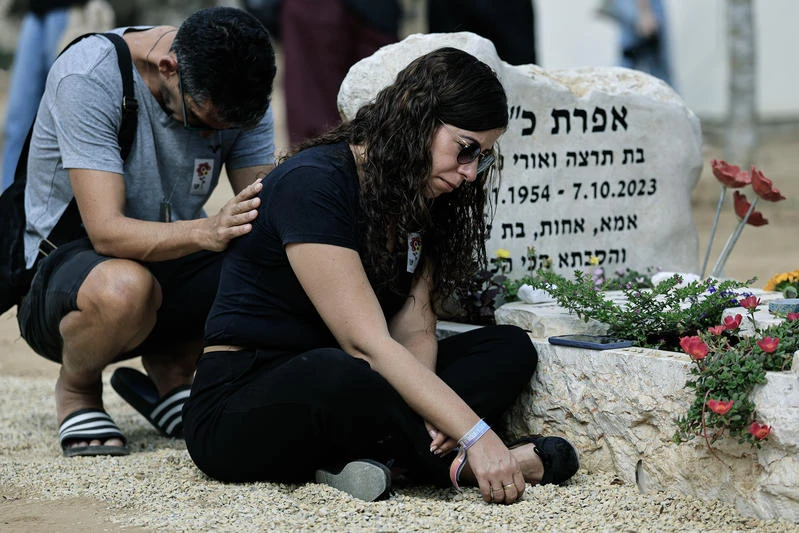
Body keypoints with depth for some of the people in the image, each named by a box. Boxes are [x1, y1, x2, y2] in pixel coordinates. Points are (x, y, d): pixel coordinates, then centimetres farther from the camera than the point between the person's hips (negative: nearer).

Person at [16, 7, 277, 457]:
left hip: (171, 264, 5)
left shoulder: (238, 95, -8)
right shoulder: (86, 78, -25)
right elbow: (107, 232, -32)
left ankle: (170, 371, 6)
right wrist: (207, 232, -49)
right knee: (126, 287, -41)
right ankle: (77, 389, -4)